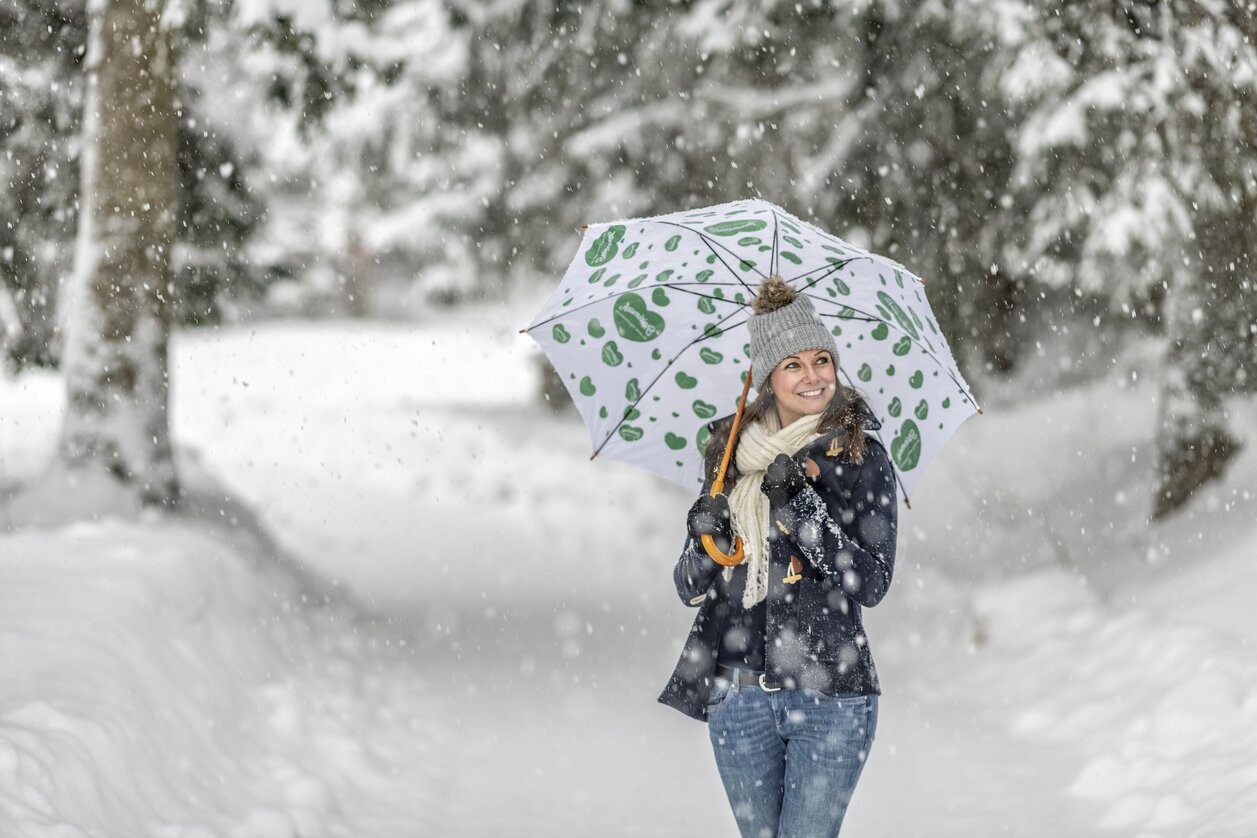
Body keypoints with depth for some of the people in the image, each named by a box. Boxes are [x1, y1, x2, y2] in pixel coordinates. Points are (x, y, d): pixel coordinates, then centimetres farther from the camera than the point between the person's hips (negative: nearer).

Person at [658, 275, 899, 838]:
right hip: (738, 695, 3)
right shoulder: (731, 457, 9)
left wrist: (801, 506, -19)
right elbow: (690, 591, 11)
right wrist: (704, 543, -11)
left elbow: (872, 585, -11)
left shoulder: (861, 460, -1)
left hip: (832, 693, -3)